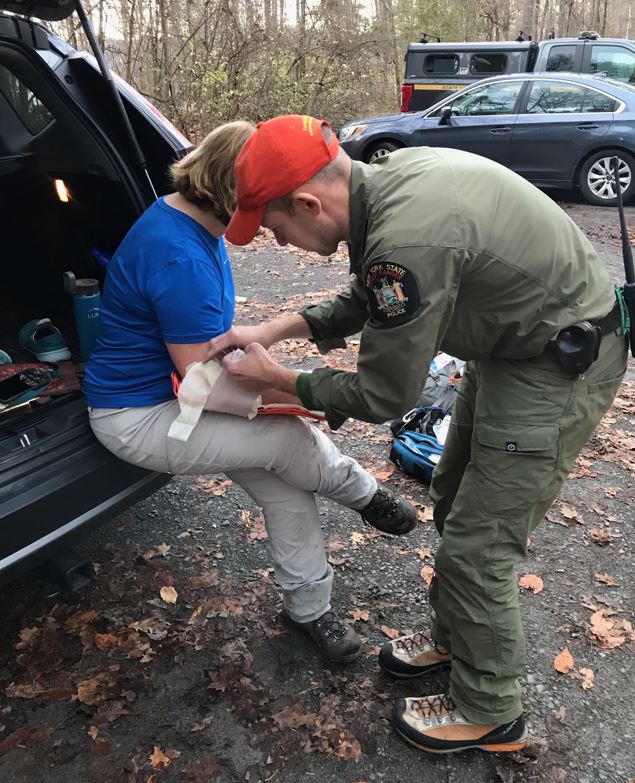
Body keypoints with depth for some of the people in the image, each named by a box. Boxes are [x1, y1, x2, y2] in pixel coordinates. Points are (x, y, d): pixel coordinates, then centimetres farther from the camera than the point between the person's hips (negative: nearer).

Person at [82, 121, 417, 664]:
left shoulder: (190, 219, 2)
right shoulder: (181, 258, -30)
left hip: (175, 390, 9)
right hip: (138, 418, -9)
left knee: (286, 479, -1)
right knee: (290, 437, -20)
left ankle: (308, 608, 16)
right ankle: (367, 497, 12)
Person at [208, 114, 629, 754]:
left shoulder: (407, 240, -34)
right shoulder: (386, 179, -4)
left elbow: (383, 396, -21)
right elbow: (366, 301, 11)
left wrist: (274, 378, -8)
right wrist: (272, 331, 1)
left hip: (559, 368, -10)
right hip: (512, 342, 10)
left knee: (477, 546, 0)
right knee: (453, 502, 21)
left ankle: (488, 715, 25)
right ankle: (452, 635, 44)